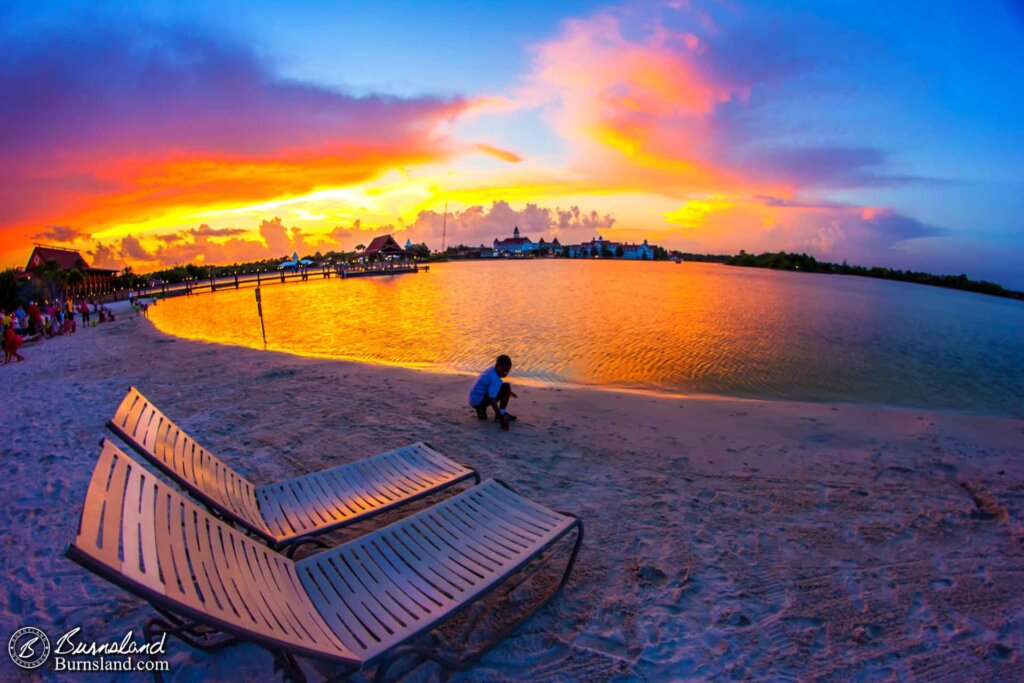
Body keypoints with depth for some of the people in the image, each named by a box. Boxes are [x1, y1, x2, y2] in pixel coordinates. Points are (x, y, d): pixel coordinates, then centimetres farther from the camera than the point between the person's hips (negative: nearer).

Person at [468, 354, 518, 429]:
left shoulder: (491, 370, 3)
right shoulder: (495, 379, -23)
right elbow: (492, 400, -29)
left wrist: (509, 392, 28)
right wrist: (502, 419, -30)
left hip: (473, 400, 9)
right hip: (479, 401, -9)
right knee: (506, 387, -14)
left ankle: (481, 409, 18)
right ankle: (501, 415, -6)